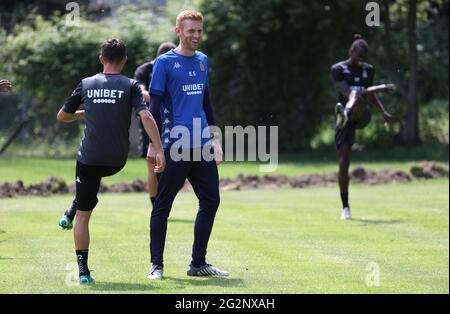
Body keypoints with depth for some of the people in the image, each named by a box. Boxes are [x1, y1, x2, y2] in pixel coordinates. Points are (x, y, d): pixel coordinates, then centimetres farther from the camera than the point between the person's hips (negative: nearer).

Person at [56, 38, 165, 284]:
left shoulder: (86, 84, 5)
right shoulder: (130, 86, -1)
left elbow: (62, 117, 14)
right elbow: (146, 117, -14)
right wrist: (159, 150, -13)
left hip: (89, 159, 0)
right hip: (116, 161, 0)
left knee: (83, 215, 6)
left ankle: (83, 270, 0)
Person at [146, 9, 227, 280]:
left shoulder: (203, 61, 15)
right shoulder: (165, 62, -4)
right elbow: (154, 105, -6)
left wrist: (214, 138, 19)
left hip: (202, 146, 6)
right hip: (175, 146, -6)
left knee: (211, 201, 6)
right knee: (162, 206, -1)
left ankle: (198, 263, 16)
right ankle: (157, 265, 6)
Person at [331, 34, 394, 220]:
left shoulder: (368, 70, 10)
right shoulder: (338, 70, -4)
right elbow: (347, 93, -18)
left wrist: (383, 111, 14)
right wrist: (378, 89, -24)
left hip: (361, 116, 1)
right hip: (346, 124, -1)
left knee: (356, 97, -33)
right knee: (343, 163, -6)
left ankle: (346, 114, -70)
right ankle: (345, 207, 5)